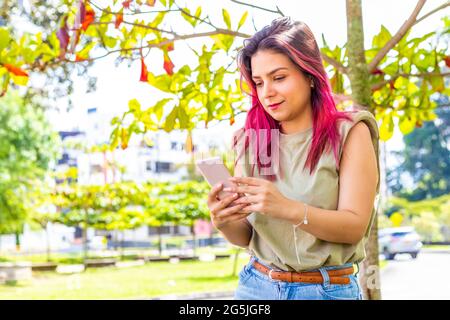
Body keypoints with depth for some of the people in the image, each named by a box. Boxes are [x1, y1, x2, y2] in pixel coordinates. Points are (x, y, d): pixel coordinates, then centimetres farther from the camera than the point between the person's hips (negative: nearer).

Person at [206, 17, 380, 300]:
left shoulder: (348, 133, -7)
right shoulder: (251, 141, 1)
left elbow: (355, 227, -15)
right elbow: (246, 236, 4)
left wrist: (288, 209, -30)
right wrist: (225, 222, -18)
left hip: (329, 290, -3)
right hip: (257, 286, 3)